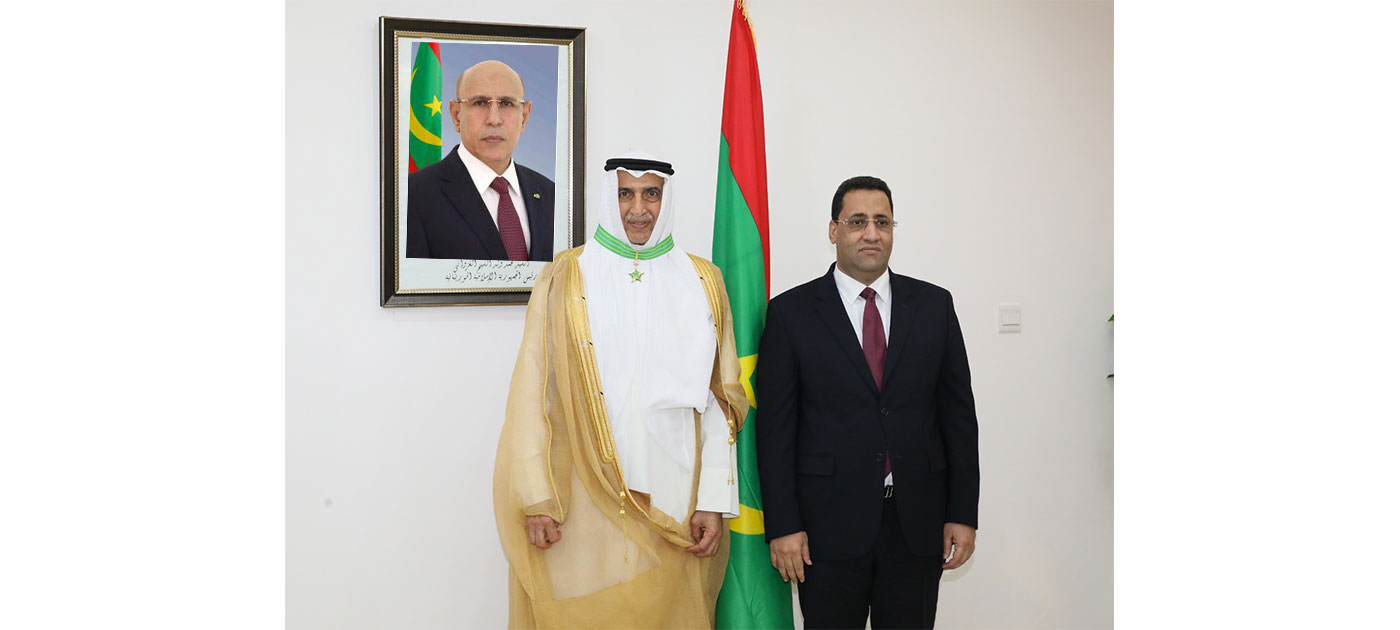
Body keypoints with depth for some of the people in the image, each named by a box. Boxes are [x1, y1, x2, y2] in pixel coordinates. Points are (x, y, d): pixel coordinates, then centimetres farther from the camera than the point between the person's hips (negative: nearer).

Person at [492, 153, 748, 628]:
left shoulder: (702, 283, 8)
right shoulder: (566, 278, 3)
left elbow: (718, 399, 5)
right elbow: (531, 396, -1)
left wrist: (714, 501, -2)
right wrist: (537, 500, -8)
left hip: (676, 505, 2)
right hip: (584, 506, -1)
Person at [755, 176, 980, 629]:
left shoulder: (934, 306, 6)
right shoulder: (790, 312, -2)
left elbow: (958, 414, 6)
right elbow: (775, 426, -4)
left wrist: (963, 514, 2)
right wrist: (782, 526, -8)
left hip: (919, 520, 2)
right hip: (829, 523, -2)